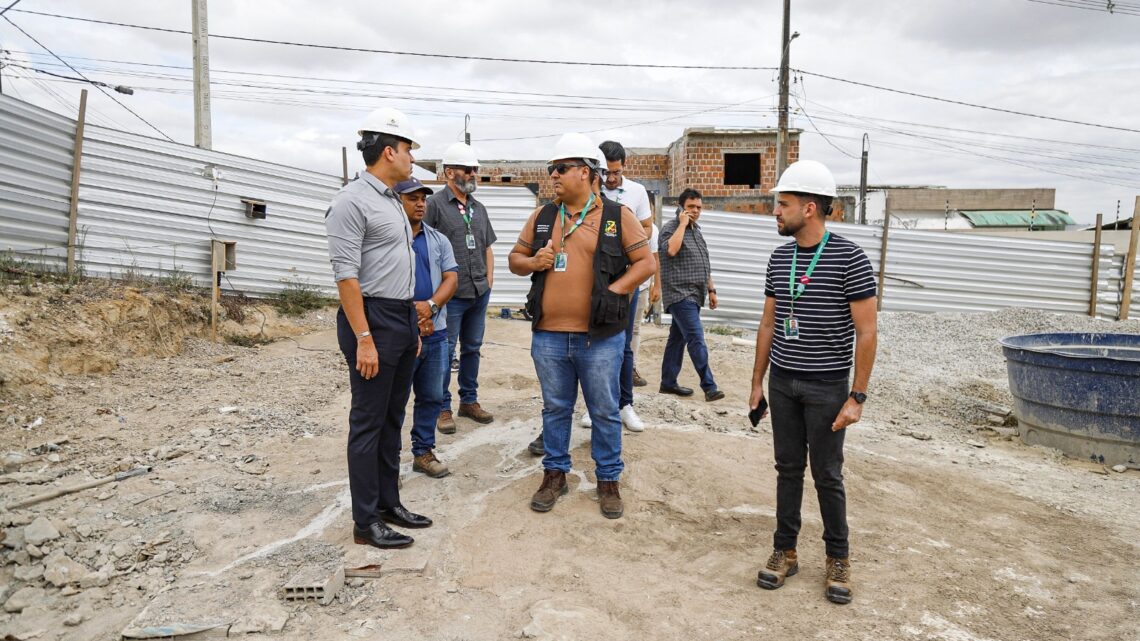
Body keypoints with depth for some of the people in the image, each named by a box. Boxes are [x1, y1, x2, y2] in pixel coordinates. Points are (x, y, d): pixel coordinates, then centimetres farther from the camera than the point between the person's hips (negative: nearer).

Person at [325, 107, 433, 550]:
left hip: (403, 318, 9)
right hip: (372, 318, -9)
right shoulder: (352, 201, -13)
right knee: (368, 423, -1)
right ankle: (366, 523, 10)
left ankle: (389, 503, 27)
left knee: (392, 419, 15)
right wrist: (364, 339, -22)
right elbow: (346, 274, -18)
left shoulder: (393, 201, 16)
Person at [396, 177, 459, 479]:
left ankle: (423, 452, 25)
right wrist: (409, 315, -13)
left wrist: (430, 306, -13)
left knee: (431, 397, 12)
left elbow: (451, 278, 4)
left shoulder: (439, 240, 12)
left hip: (435, 332, 5)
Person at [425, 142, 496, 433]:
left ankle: (469, 400, 28)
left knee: (472, 348, 15)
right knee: (445, 351, 1)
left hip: (480, 292, 7)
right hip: (451, 293, -7)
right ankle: (443, 407, 13)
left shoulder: (479, 208, 13)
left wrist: (489, 277, 11)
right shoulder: (435, 204, -8)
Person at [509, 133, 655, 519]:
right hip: (548, 335, 3)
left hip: (600, 336, -3)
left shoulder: (617, 216, -1)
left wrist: (614, 291, -12)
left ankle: (609, 480, 24)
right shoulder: (541, 217, 10)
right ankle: (554, 475, 30)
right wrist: (531, 262, -6)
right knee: (555, 408, 14)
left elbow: (645, 262, -1)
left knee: (605, 411, 8)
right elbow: (515, 258, 17)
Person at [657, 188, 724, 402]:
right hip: (680, 294, -8)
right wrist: (683, 224, -19)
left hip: (694, 296, 8)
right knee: (696, 339, -12)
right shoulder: (670, 228, -7)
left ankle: (668, 382, 19)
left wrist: (711, 289, 20)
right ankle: (709, 387, -11)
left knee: (677, 338, 12)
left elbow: (704, 265, 24)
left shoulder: (696, 230, 18)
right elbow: (670, 250, -30)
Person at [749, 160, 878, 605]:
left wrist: (857, 397, -13)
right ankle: (784, 551, 24)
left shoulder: (849, 258, -11)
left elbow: (866, 332, -11)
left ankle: (837, 559, 23)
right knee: (788, 468, 12)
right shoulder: (779, 258, 6)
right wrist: (757, 381, 11)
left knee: (827, 475, 5)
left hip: (827, 386, -4)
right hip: (782, 382, 5)